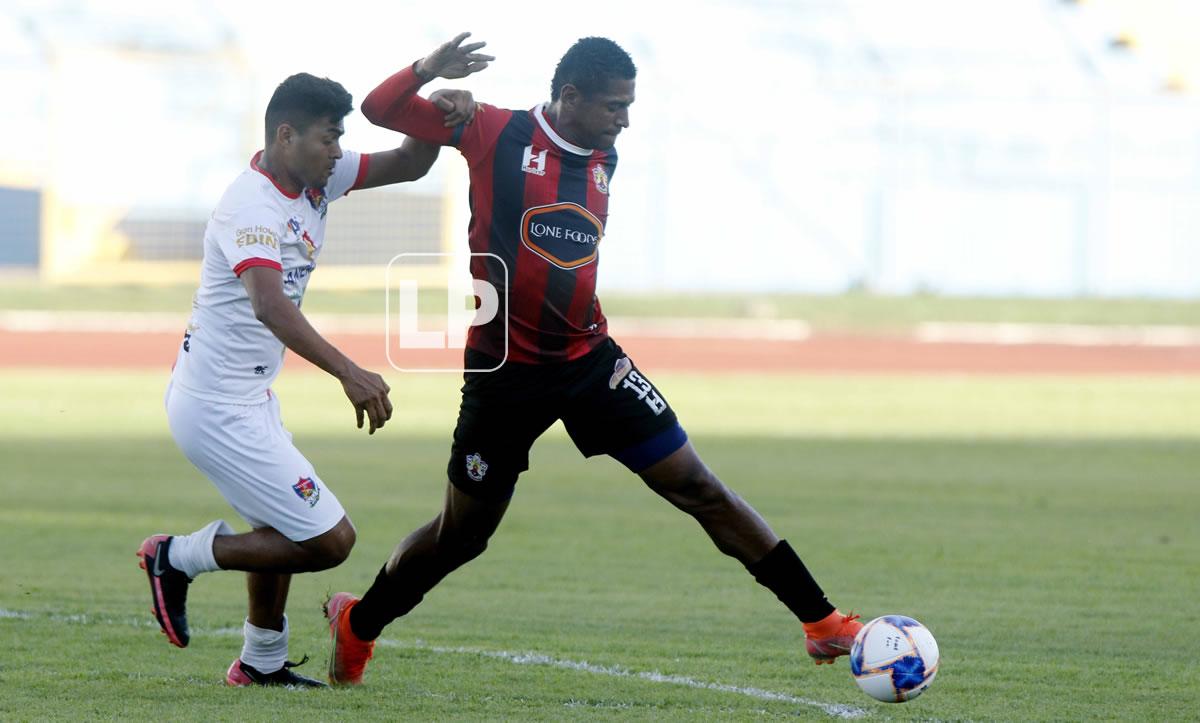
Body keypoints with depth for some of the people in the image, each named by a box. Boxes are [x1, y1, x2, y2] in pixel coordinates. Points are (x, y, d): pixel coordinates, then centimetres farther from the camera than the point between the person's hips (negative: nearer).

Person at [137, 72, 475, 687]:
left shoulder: (314, 181, 4)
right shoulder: (253, 206, -25)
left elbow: (407, 165, 10)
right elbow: (269, 302, -41)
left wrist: (437, 118, -13)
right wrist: (349, 373, -51)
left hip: (251, 399, 11)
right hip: (219, 408, -11)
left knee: (282, 530, 28)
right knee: (328, 539, -10)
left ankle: (262, 661, 44)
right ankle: (179, 559, 1)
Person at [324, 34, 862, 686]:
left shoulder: (604, 158, 7)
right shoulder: (495, 134, -9)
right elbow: (380, 110, -10)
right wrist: (426, 71, -28)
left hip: (589, 361, 4)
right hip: (504, 372, -4)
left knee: (699, 488, -3)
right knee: (462, 533, 7)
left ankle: (821, 623, -3)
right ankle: (356, 626, 33)